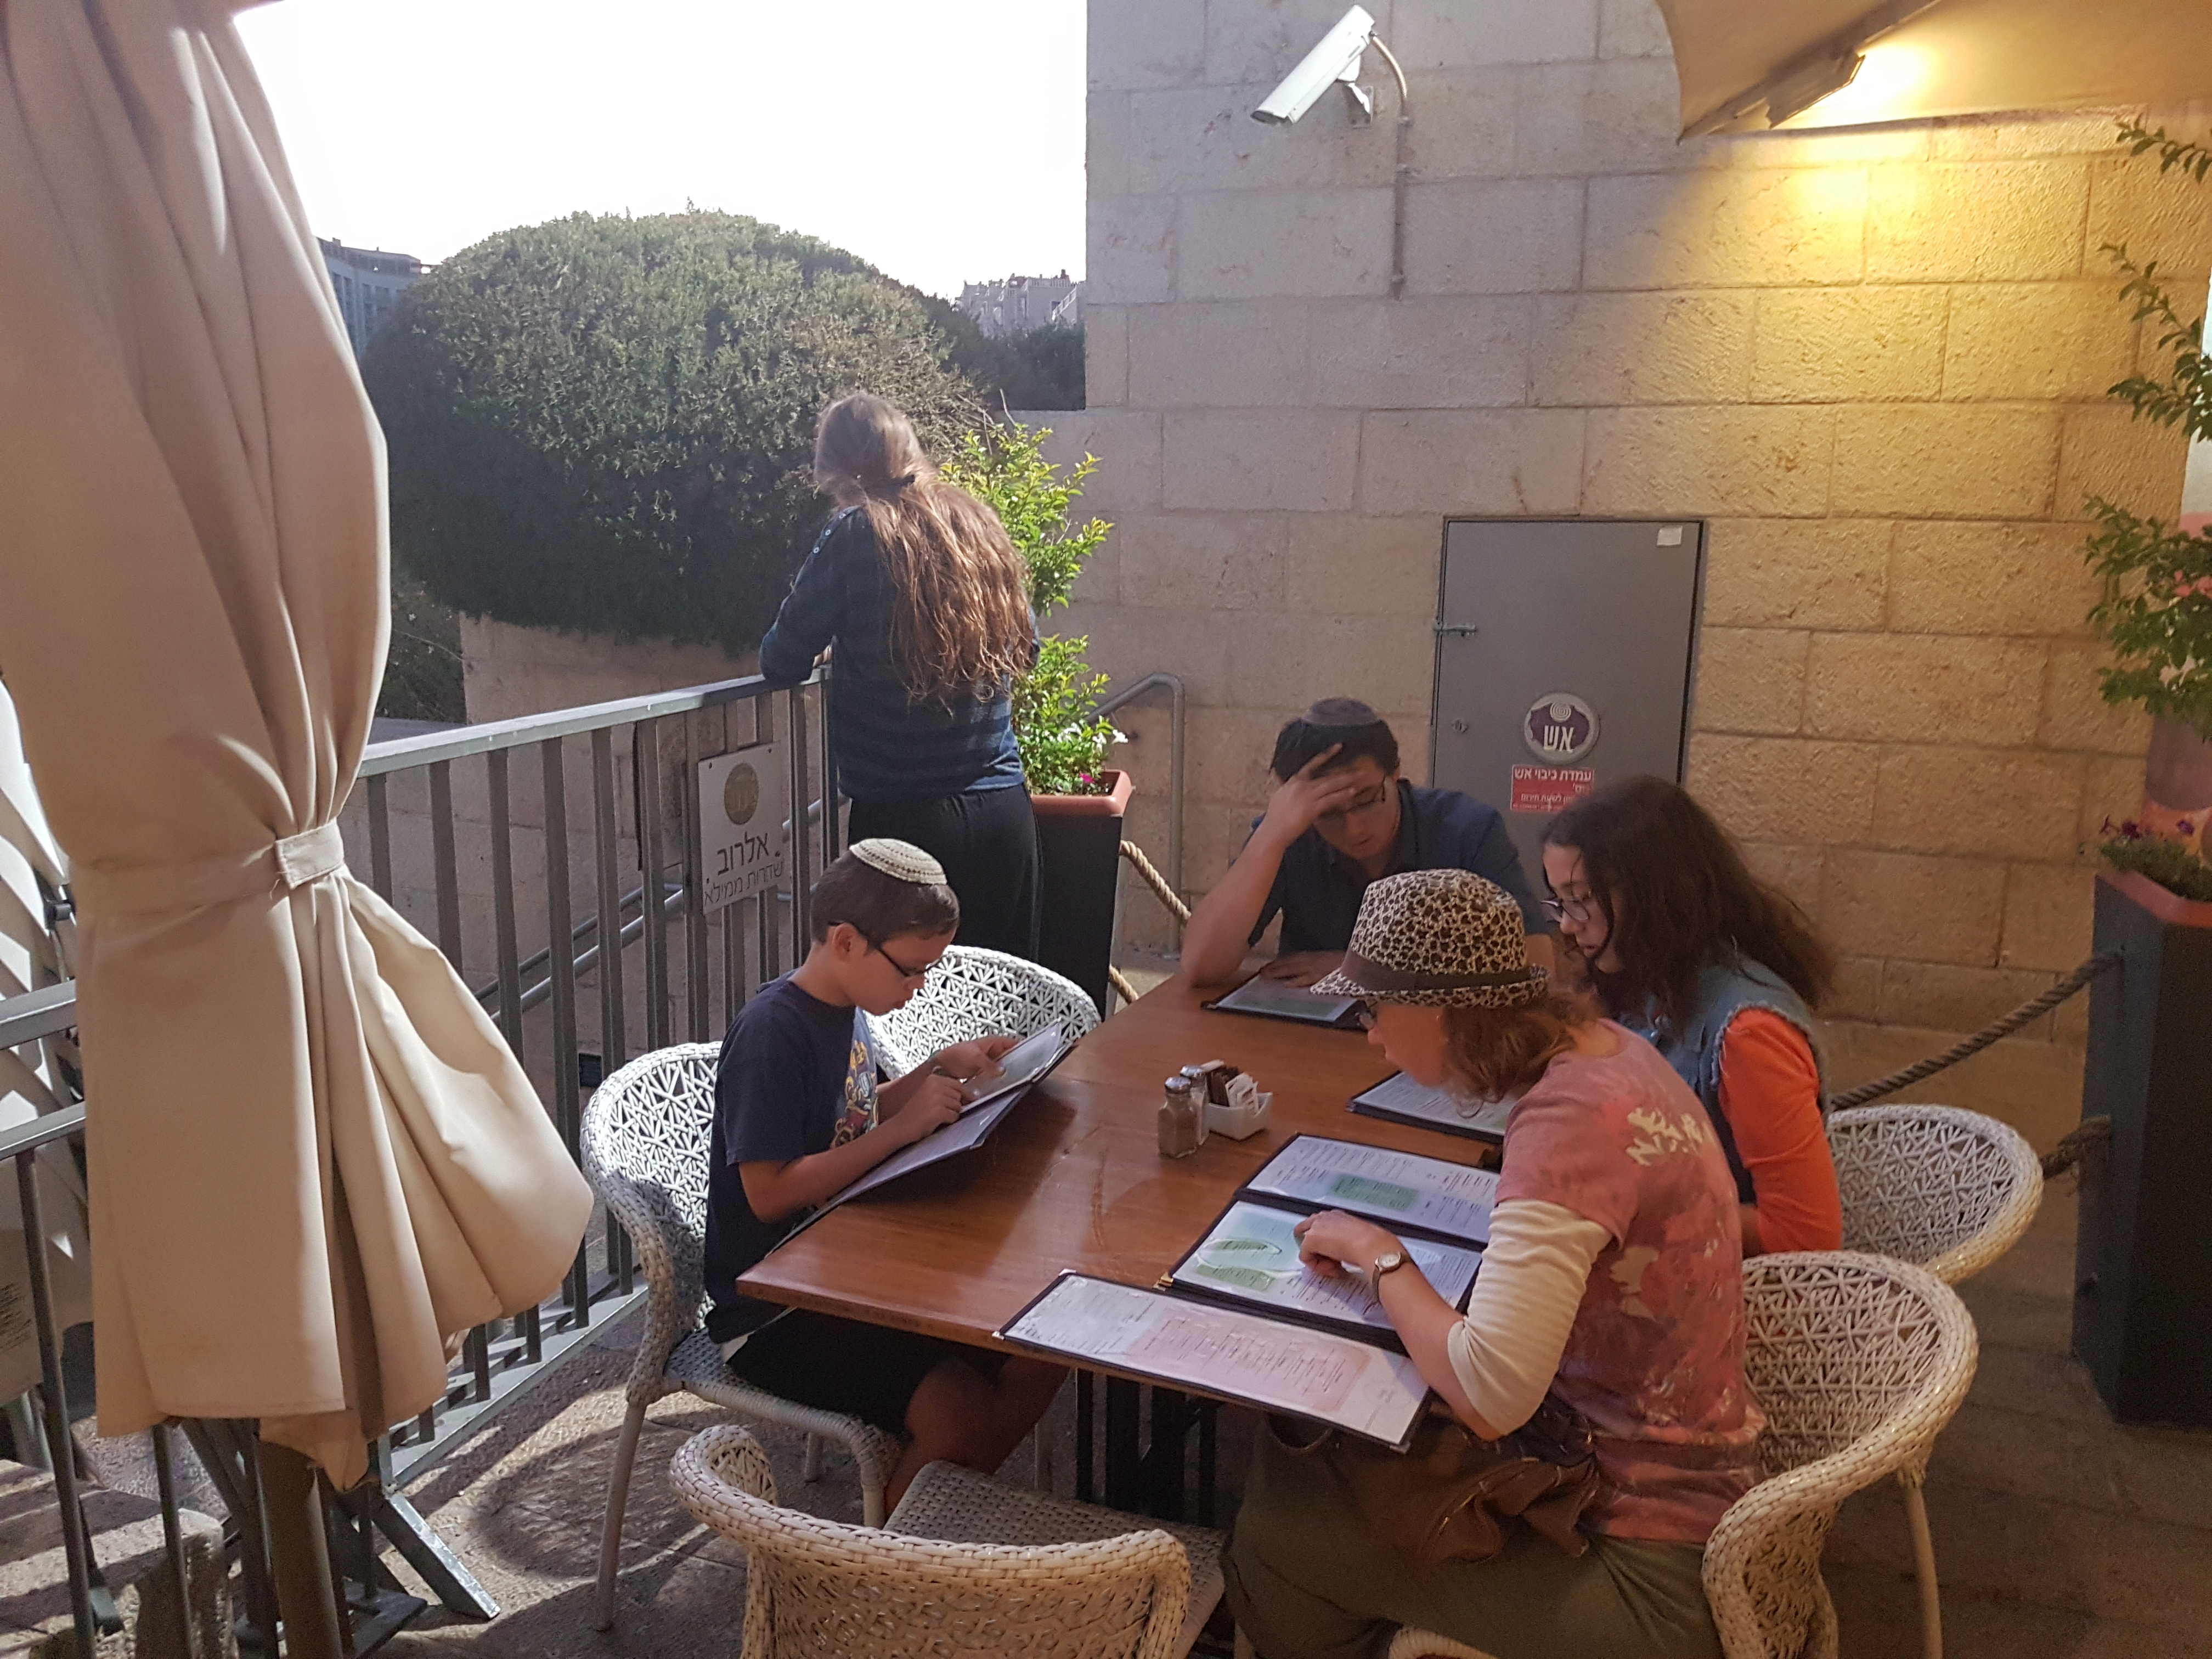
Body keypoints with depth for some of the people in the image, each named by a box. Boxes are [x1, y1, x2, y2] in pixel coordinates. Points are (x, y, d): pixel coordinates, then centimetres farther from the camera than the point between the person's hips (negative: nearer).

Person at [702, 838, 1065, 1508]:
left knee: (1037, 1356, -1)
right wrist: (905, 1127, -25)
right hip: (771, 1317, -9)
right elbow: (769, 1192, -25)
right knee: (961, 1413, -24)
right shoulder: (771, 1032, -21)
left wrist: (943, 1067, 7)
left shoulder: (845, 1005, 7)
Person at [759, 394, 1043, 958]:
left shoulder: (856, 534, -9)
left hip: (901, 816, -5)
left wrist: (842, 641, 16)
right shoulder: (980, 524, 7)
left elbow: (782, 663, -4)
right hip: (1005, 810, 5)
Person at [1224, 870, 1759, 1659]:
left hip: (1641, 1562, -8)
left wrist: (1379, 1253, -19)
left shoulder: (1569, 1120, -30)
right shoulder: (1602, 1047, -2)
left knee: (1281, 1528, -3)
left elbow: (1488, 1395, -35)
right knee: (1300, 1446, 9)